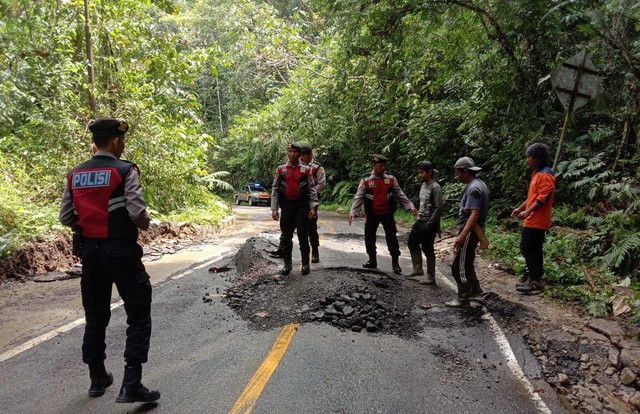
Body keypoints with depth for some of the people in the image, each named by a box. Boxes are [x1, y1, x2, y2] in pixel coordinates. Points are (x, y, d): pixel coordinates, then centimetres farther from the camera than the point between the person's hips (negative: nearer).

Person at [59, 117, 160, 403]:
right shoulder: (125, 170, -11)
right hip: (121, 251, -6)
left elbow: (66, 217, 7)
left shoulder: (75, 174, 6)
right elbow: (137, 213, -19)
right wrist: (145, 224, 2)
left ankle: (97, 379, 31)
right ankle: (131, 384, 1)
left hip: (90, 251, 6)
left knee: (95, 316, 18)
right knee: (138, 315, 4)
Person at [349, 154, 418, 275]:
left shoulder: (391, 178, -1)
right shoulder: (365, 180, -6)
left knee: (392, 238, 1)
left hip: (387, 213, 0)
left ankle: (395, 263, 12)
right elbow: (359, 197, -6)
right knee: (369, 237, 8)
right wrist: (353, 212, -15)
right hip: (372, 214, 0)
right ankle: (372, 261, 26)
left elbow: (400, 194, 5)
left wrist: (410, 206, 0)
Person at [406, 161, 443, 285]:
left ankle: (431, 277, 9)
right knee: (412, 242, 15)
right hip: (420, 220, 9)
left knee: (427, 249, -2)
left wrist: (430, 223, -22)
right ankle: (418, 269, 27)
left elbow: (438, 208, -20)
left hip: (429, 223, -9)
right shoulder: (423, 185, 10)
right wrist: (419, 214, 15)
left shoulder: (435, 188, -16)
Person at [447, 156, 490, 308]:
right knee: (466, 263, 22)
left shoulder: (473, 188, -21)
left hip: (470, 232, -10)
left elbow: (474, 215, -29)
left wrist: (462, 235, -35)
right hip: (473, 230, 10)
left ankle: (463, 299, 7)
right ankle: (475, 289, 31)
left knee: (459, 266, -2)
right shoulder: (479, 184, 11)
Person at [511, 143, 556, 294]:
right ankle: (534, 279, 20)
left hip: (536, 220, -10)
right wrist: (520, 208, 25)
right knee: (534, 250, 13)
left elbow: (543, 198, -22)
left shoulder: (545, 175, -15)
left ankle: (535, 282, -2)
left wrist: (528, 212, -27)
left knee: (527, 249, -8)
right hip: (533, 220, 10)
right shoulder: (538, 173, 17)